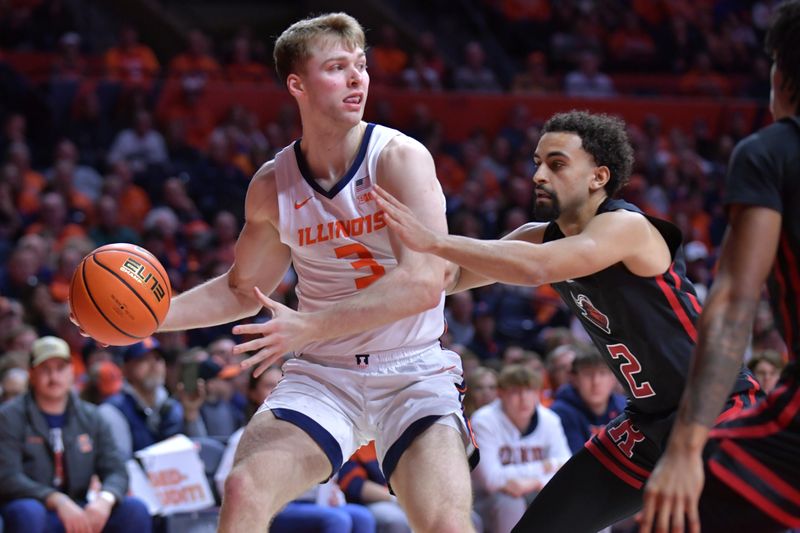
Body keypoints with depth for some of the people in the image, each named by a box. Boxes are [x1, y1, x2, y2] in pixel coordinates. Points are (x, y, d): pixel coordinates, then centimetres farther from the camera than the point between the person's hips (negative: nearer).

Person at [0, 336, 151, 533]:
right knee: (28, 512, -38)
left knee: (135, 509, -18)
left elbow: (115, 470, 3)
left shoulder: (91, 418, 11)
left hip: (78, 514, 4)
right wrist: (57, 501, -29)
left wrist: (105, 499, -22)